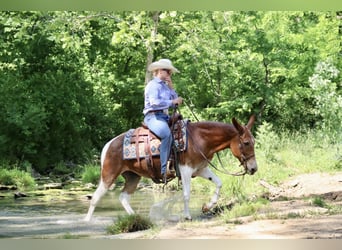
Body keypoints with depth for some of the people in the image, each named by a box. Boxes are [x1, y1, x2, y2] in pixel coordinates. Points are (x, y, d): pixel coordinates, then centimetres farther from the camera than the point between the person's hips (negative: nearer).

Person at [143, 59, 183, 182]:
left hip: (164, 116, 10)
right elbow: (154, 102, -19)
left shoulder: (165, 86, 22)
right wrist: (172, 102, -16)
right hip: (153, 116, -10)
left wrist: (171, 87, 6)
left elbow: (175, 99, 17)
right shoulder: (153, 85, -5)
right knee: (167, 134, -35)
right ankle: (164, 170, -39)